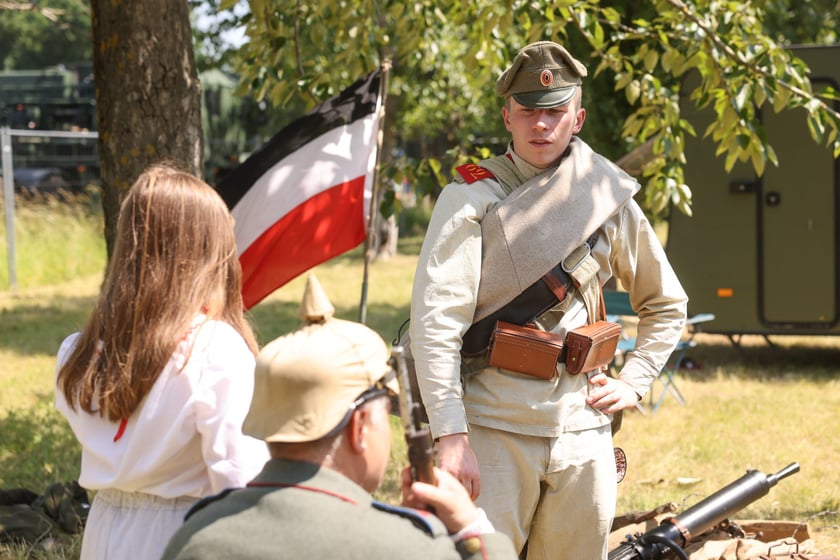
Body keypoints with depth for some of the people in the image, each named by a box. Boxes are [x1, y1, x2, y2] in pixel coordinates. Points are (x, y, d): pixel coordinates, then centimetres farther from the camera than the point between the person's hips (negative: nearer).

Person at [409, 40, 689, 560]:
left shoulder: (609, 196, 8)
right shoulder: (471, 198, -4)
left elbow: (667, 304, 21)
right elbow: (435, 321, -12)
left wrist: (634, 382, 8)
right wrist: (451, 435, -19)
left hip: (582, 429, 4)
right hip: (494, 428, -4)